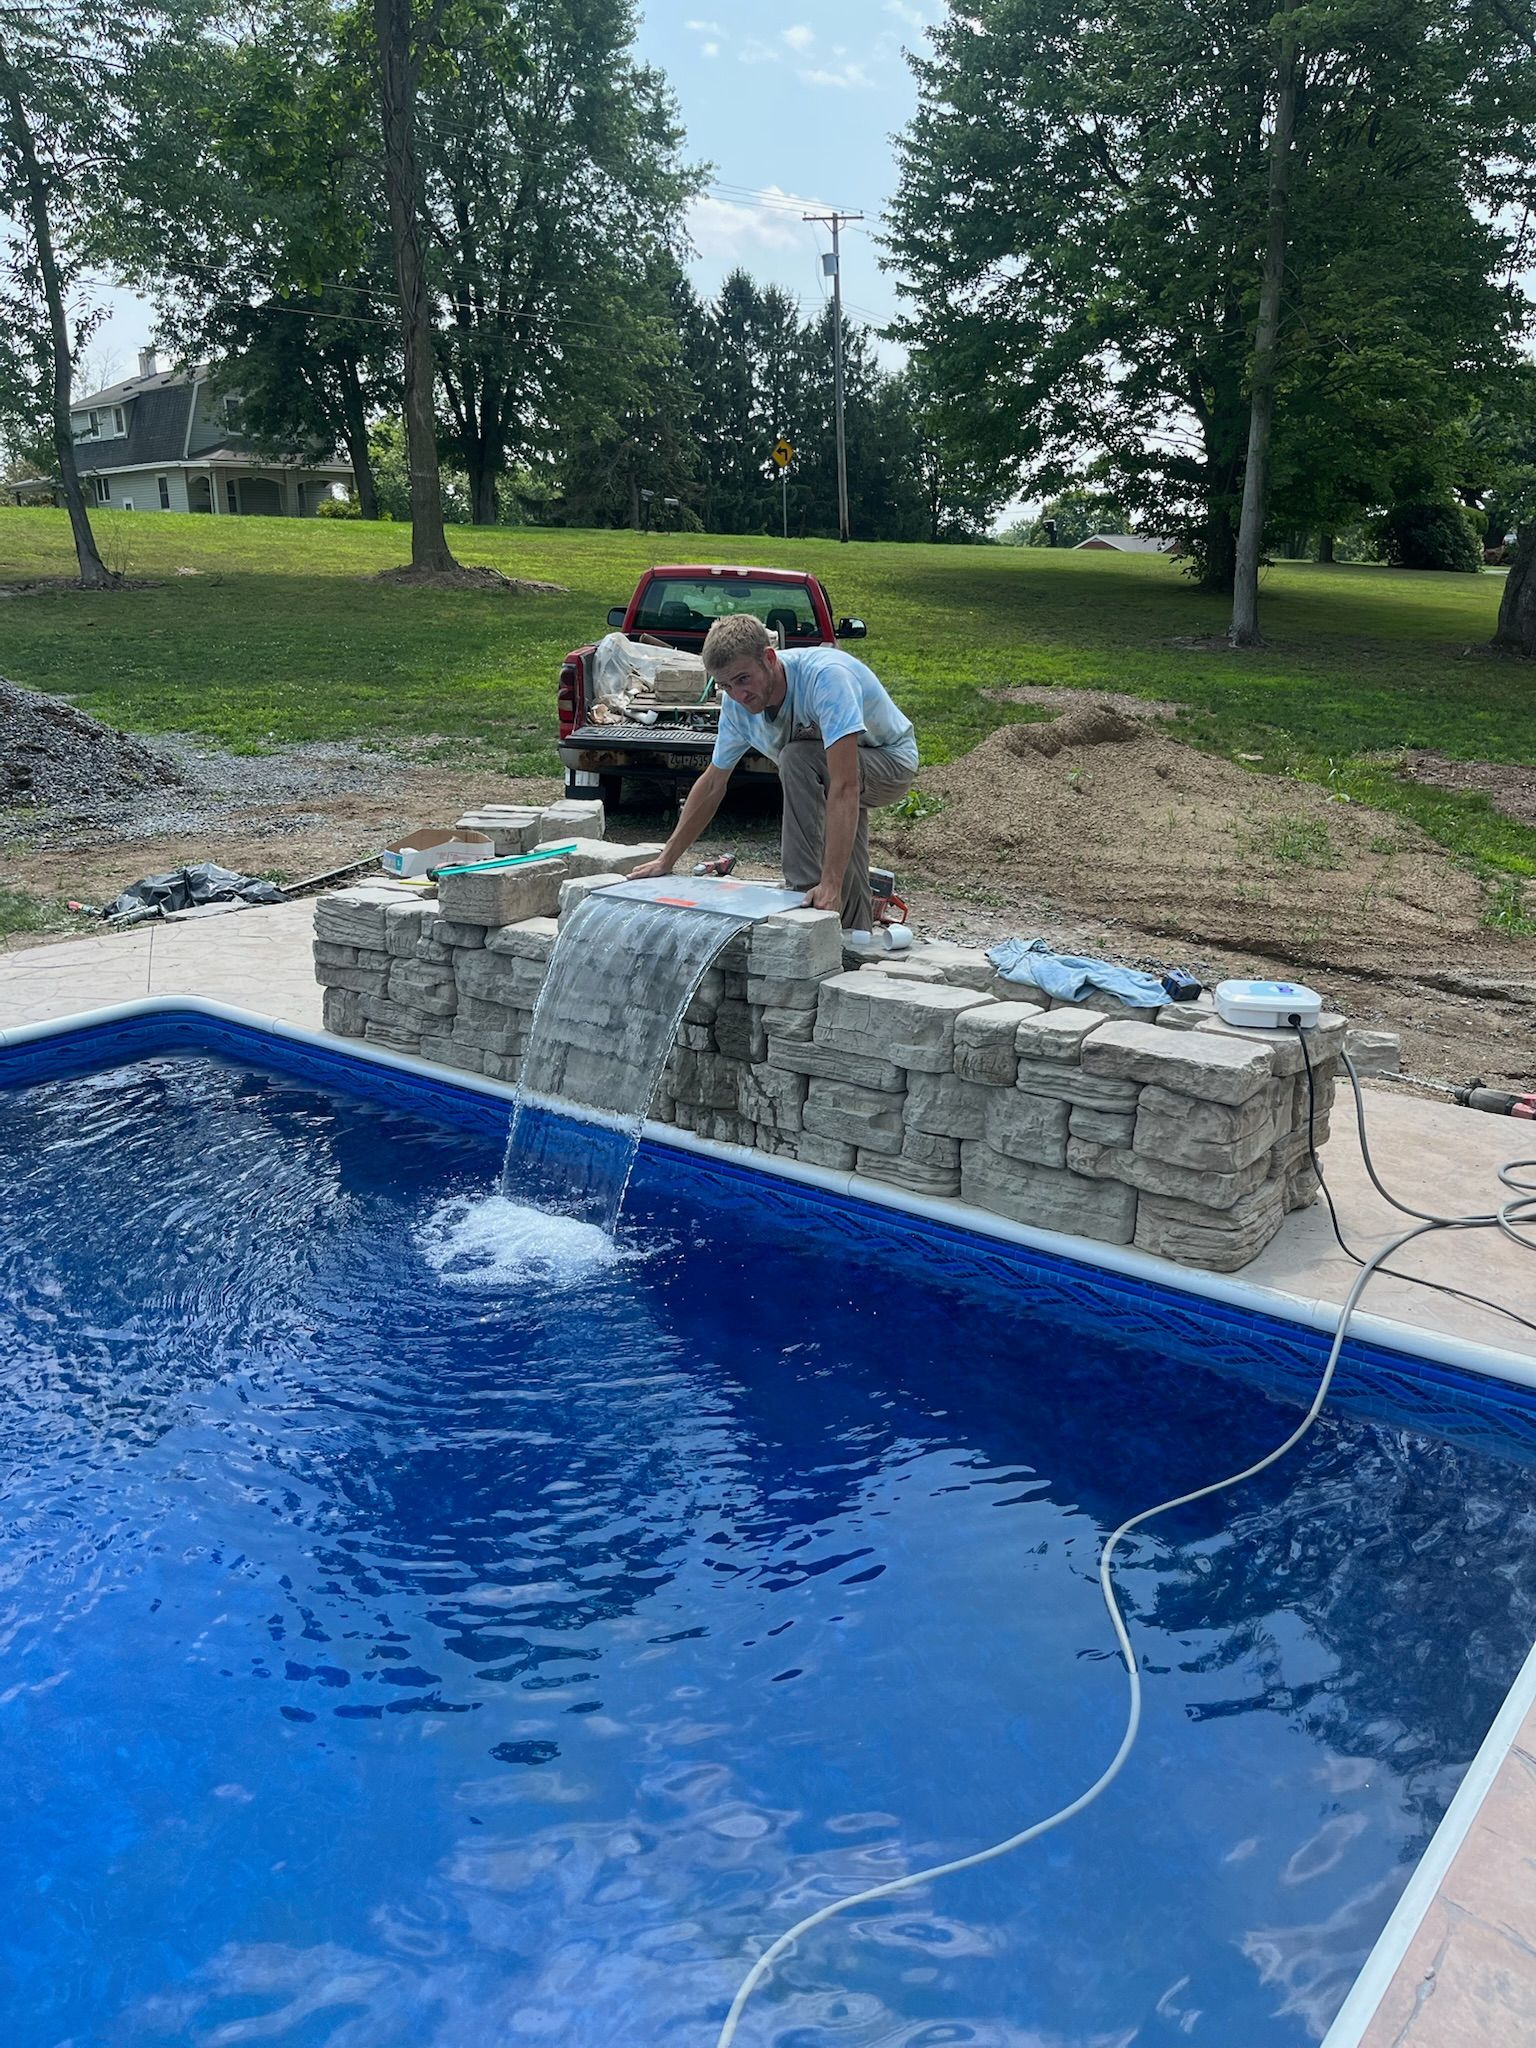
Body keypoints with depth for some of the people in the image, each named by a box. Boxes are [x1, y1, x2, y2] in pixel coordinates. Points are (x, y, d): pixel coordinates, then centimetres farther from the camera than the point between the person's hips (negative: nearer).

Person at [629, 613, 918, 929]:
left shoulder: (826, 676, -37)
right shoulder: (736, 702, -15)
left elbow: (844, 786, -44)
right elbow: (712, 784, -2)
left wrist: (830, 884, -48)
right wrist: (666, 860, -3)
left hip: (892, 762, -7)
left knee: (796, 758, -32)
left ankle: (806, 888, -26)